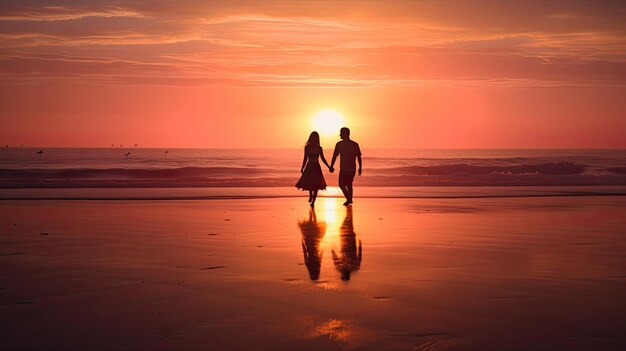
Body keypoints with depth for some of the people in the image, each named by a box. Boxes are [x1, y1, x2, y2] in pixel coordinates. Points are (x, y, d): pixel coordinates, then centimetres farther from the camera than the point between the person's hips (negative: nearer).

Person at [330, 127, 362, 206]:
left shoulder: (339, 144, -6)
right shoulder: (355, 144, 4)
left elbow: (334, 156, -4)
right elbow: (359, 157, 4)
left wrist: (331, 167, 4)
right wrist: (360, 168, 11)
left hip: (344, 169, -4)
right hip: (352, 168, 4)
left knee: (341, 184, 7)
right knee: (349, 184, 20)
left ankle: (348, 199, -8)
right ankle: (350, 199, 24)